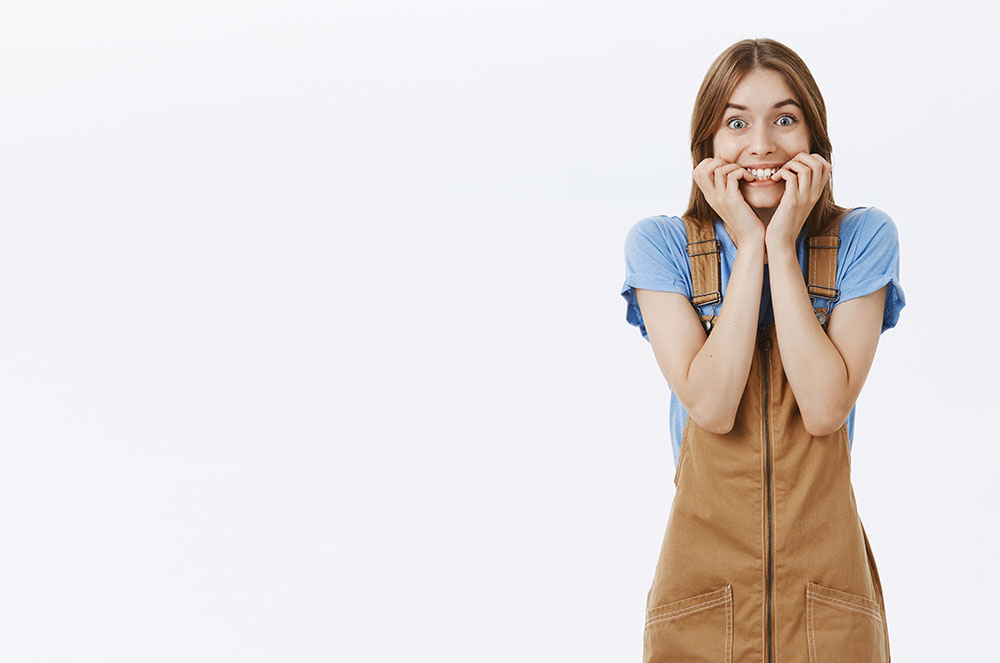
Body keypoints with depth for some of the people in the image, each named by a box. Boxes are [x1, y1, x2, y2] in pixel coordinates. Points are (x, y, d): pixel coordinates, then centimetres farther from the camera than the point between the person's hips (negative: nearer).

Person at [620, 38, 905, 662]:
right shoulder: (660, 243, -3)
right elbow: (711, 406, -16)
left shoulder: (863, 238, -3)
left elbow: (825, 409, -15)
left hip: (827, 571, 0)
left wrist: (783, 245, -15)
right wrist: (750, 245, -15)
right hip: (705, 560, 0)